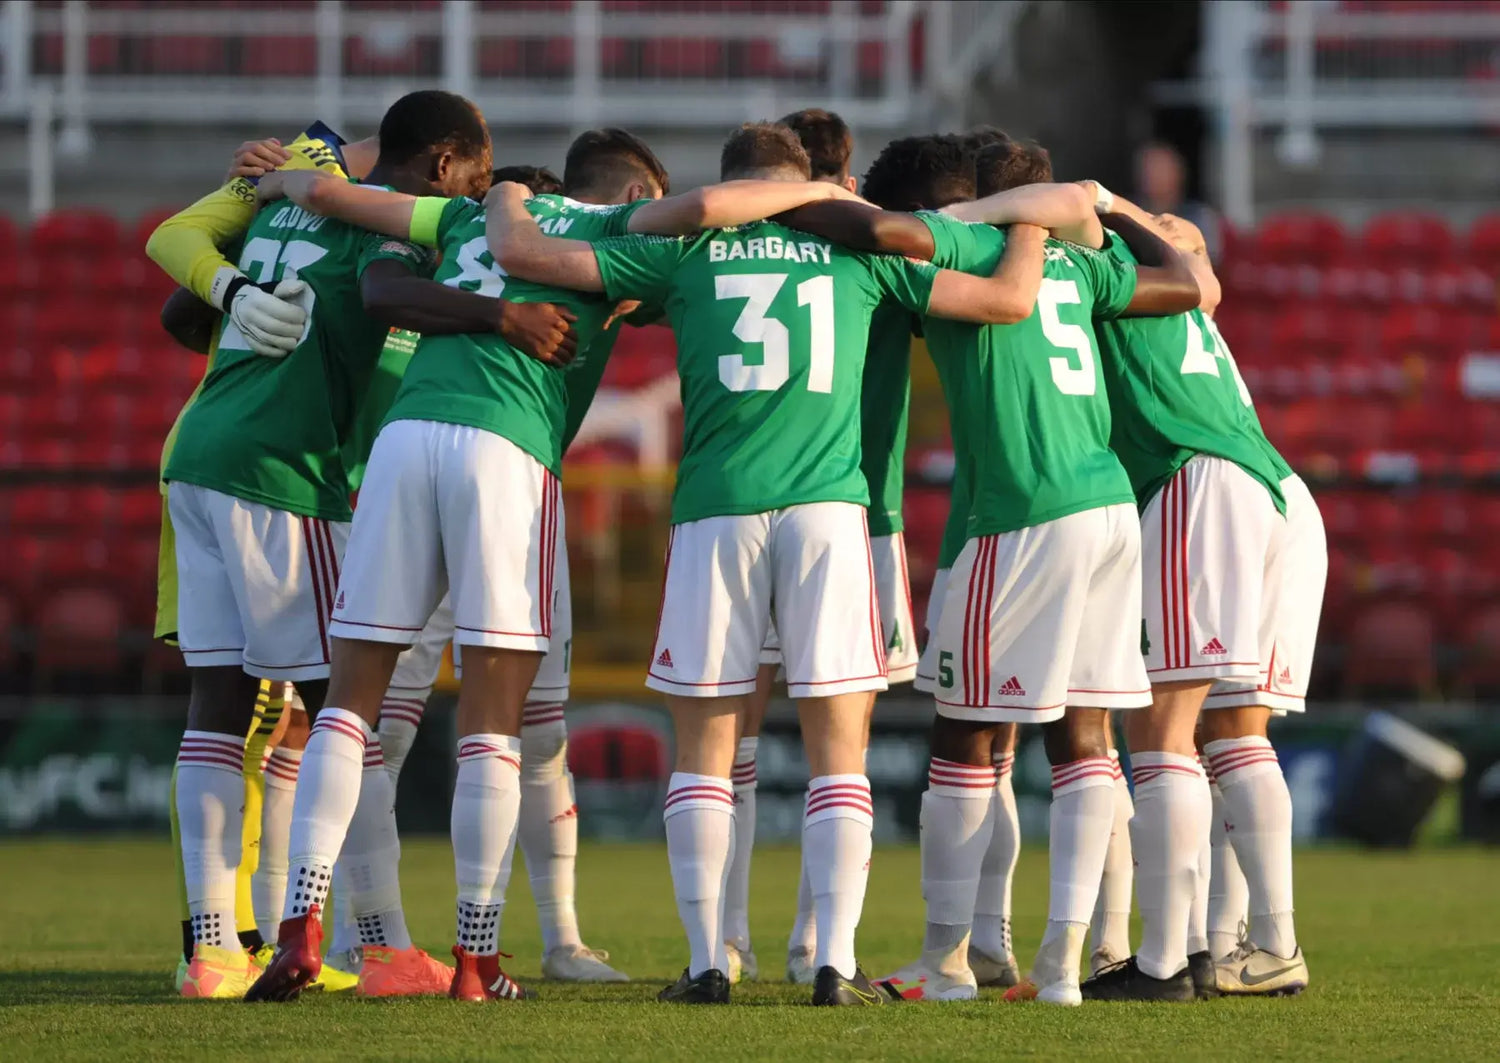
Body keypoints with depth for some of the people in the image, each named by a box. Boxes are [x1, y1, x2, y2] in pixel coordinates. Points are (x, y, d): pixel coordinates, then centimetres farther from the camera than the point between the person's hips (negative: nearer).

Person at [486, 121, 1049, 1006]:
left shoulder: (685, 248, 11)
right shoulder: (856, 250, 13)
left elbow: (522, 252, 9)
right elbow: (1011, 300, 15)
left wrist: (508, 197, 31)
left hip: (716, 510, 0)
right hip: (829, 506, 0)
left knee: (705, 748, 8)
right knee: (838, 750, 3)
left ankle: (707, 962, 4)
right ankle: (836, 964, -4)